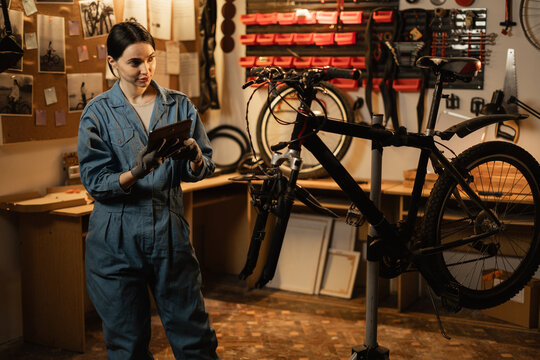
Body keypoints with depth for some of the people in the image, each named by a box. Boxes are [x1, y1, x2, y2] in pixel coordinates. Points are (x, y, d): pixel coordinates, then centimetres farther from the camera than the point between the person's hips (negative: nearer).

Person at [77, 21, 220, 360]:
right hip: (117, 239, -1)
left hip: (170, 230, 1)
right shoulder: (98, 112, -1)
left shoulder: (179, 104, 5)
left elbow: (205, 168, 5)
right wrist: (137, 172, -25)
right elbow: (95, 182, -7)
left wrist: (194, 156, -18)